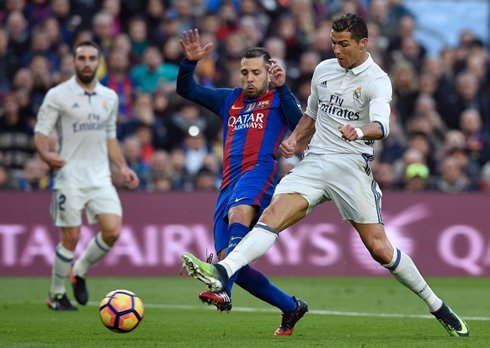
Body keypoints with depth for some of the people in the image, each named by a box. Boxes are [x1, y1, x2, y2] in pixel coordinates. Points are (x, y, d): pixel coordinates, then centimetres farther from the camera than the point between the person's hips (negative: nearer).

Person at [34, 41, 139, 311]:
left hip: (100, 177, 4)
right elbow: (40, 131, -5)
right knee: (70, 238, -5)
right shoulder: (58, 95, -3)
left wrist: (122, 167, 13)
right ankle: (56, 294, 14)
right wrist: (46, 154, -25)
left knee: (112, 230, -11)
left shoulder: (109, 97, 12)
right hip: (70, 175, -4)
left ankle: (79, 271, 15)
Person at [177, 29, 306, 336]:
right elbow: (186, 90, 24)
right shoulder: (230, 99, 27)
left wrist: (283, 88, -16)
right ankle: (292, 308, 14)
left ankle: (223, 289, -58)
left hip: (259, 172, -6)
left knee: (239, 213, -39)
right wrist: (190, 62, 6)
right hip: (230, 183, 6)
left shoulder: (279, 100, 12)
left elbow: (299, 124, -8)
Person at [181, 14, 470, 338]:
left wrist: (360, 131, -46)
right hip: (315, 162, 4)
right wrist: (294, 138, 9)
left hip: (352, 165, -4)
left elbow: (381, 125, -24)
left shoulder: (377, 81, -6)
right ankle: (222, 273, -37)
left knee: (380, 249, -6)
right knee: (272, 215, -19)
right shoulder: (324, 69, 13)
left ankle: (437, 306, 11)